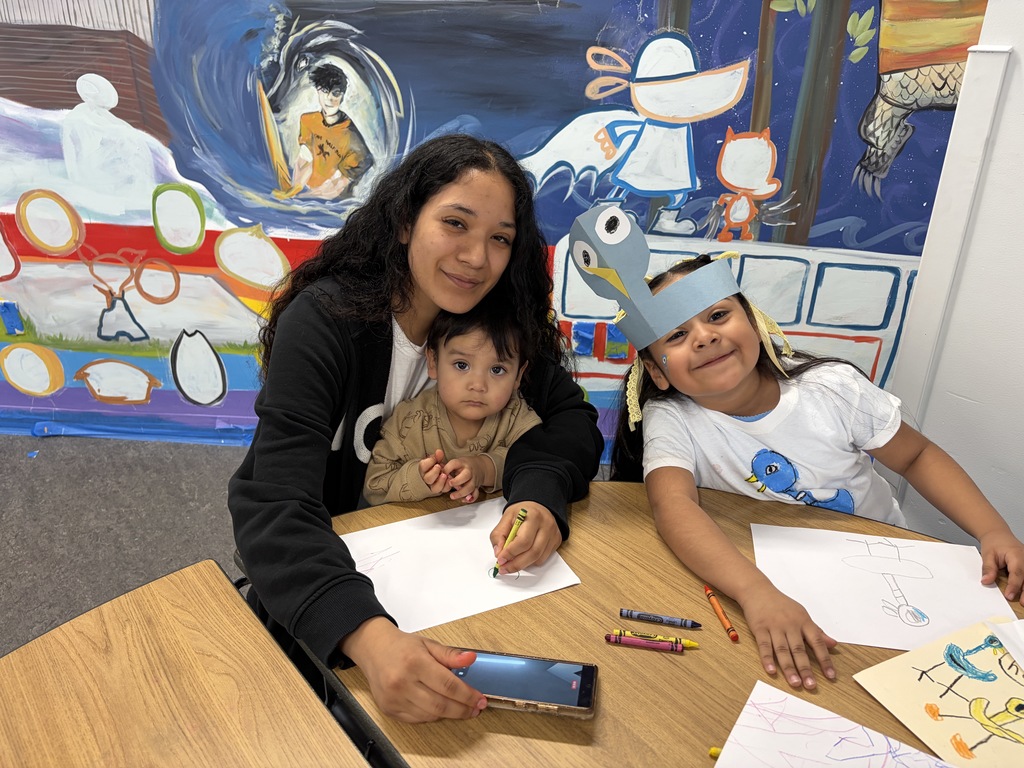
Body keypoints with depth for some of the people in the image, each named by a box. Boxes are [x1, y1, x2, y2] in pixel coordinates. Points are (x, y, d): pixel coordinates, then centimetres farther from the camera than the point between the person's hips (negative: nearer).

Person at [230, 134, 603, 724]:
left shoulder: (493, 318, -9)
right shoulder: (325, 319, -26)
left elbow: (571, 416, -10)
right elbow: (279, 507, -35)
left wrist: (541, 496, -34)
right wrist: (370, 636, -52)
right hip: (318, 561, -3)